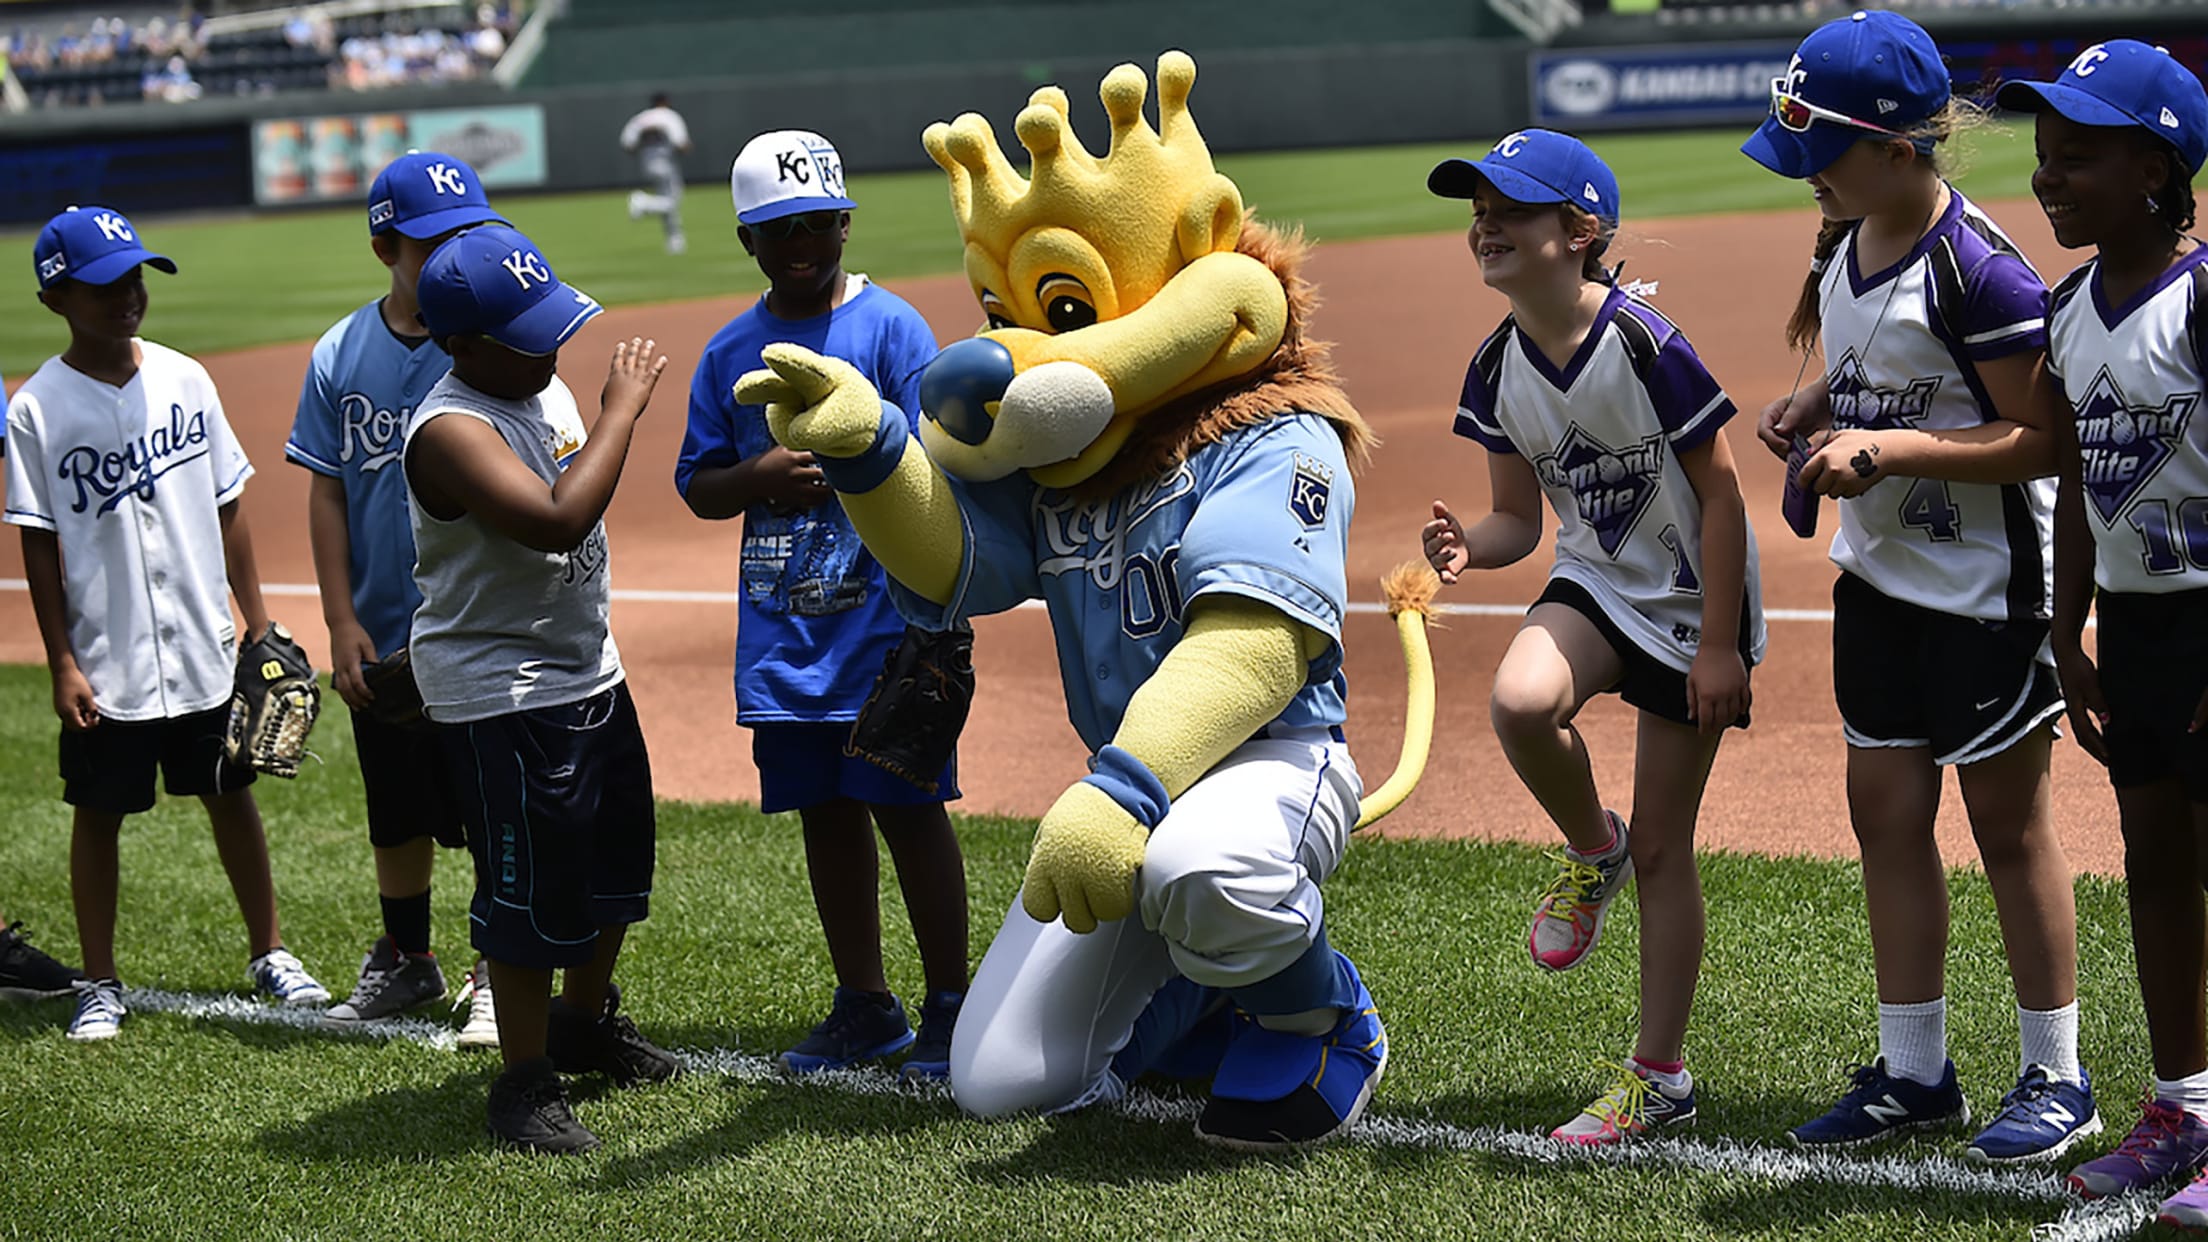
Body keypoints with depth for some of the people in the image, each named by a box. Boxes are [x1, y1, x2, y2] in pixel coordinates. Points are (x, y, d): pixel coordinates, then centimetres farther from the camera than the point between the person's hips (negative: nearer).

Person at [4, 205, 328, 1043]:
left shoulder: (184, 379, 1)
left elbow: (227, 506, 7)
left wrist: (257, 621, 6)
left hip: (205, 651, 3)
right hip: (106, 663, -3)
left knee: (231, 795, 13)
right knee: (99, 814, 7)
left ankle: (269, 954, 27)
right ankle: (101, 984, 20)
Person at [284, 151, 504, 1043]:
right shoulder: (341, 356, -1)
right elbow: (327, 493, 3)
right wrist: (342, 624, -3)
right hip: (383, 636, 3)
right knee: (396, 810, 17)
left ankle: (501, 979, 18)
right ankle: (405, 961, 35)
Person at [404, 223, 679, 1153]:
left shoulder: (550, 388, 5)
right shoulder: (451, 430, -24)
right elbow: (557, 519, -37)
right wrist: (623, 407, -28)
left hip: (591, 672, 9)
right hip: (502, 698, -9)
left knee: (615, 864, 21)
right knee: (530, 891, -4)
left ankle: (587, 1023, 42)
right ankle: (526, 1084, 9)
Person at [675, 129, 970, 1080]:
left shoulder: (892, 328, -5)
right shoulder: (730, 352, 9)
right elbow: (697, 487, 13)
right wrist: (757, 477, -10)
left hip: (884, 621, -5)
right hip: (782, 634, 5)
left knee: (908, 809, -2)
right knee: (825, 814, 11)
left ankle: (950, 1004, 9)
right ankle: (865, 1005, 23)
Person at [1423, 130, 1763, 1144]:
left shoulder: (1644, 344, -22)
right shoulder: (1497, 371, -4)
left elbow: (1720, 495, -16)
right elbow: (1520, 520, 5)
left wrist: (1720, 645, -16)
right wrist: (1470, 548, -18)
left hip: (1693, 605, -5)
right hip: (1594, 582, 5)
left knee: (1661, 847, 1)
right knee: (1519, 699, -30)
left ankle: (1660, 1075, 15)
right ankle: (1589, 851, 2)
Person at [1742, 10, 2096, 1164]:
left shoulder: (1979, 271, -22)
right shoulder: (1845, 245, 4)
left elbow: (2040, 441, -21)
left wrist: (1890, 447, -27)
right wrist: (1810, 407, 0)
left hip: (1985, 586, -8)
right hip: (1877, 573, 8)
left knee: (2008, 822, 2)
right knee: (1885, 811, 11)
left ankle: (2057, 1078, 15)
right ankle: (1913, 1074, 22)